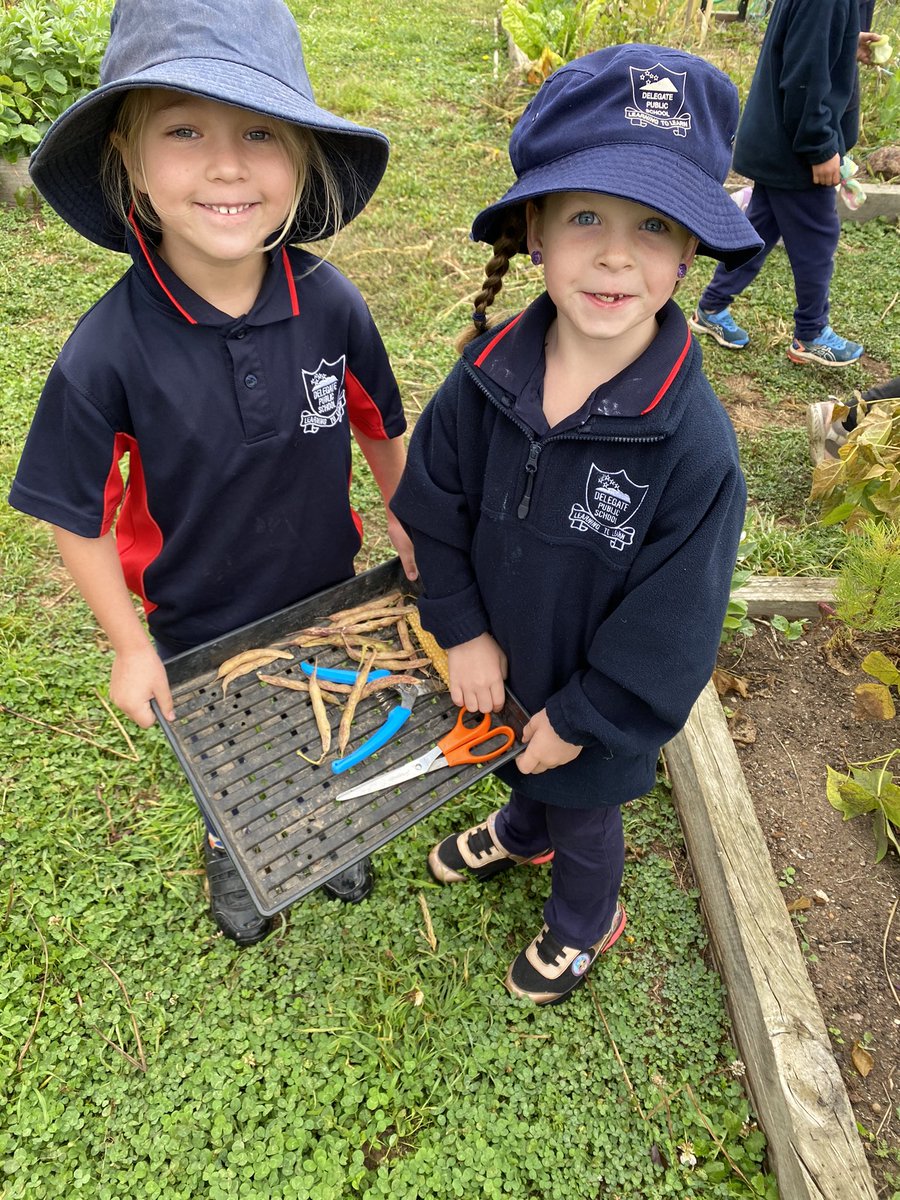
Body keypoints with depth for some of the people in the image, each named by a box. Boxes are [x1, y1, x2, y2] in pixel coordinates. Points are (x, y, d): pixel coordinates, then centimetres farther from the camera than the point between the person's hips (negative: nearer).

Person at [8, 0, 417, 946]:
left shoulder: (331, 305, -20)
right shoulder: (108, 352, -27)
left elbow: (378, 424, -2)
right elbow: (77, 514, -15)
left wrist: (405, 525, 7)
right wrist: (129, 646, -10)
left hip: (329, 594, 2)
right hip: (198, 625, -1)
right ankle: (228, 846, 59)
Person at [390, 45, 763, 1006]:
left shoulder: (691, 443, -30)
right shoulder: (488, 376, -19)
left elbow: (666, 630, -22)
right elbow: (433, 504, -6)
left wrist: (579, 717, -15)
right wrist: (462, 628, -11)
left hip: (600, 702, -3)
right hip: (497, 661, 4)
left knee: (582, 816, 25)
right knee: (523, 770, 34)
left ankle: (584, 919, 59)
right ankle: (520, 832, 70)